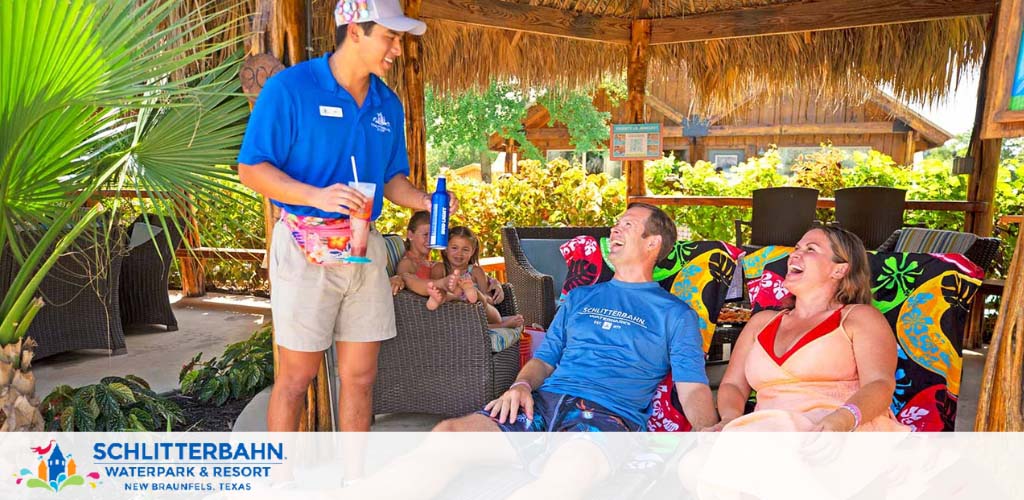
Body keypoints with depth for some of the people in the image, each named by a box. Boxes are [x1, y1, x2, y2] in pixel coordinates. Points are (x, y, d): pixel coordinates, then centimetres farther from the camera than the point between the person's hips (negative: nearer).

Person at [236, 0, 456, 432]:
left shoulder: (387, 104, 11)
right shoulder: (289, 88, -8)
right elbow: (250, 169, -10)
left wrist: (425, 201, -2)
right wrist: (316, 195, -25)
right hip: (306, 247, -5)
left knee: (360, 375, 10)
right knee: (296, 375, 3)